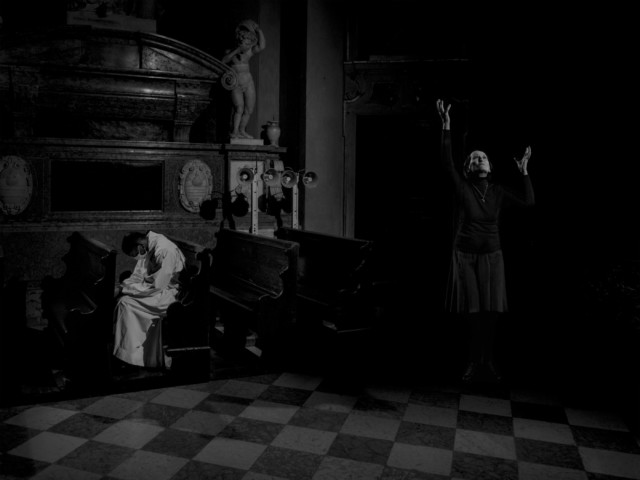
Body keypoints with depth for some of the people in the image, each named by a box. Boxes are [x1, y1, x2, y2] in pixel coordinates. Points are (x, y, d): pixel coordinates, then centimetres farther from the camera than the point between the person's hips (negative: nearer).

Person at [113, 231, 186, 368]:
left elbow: (156, 286, -25)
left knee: (127, 303, -18)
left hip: (172, 293, -9)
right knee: (124, 299, -3)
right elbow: (138, 275, 9)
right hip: (159, 286, 9)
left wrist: (124, 289, -18)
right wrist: (121, 287, -8)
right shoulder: (148, 247, 3)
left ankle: (131, 355, -8)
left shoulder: (163, 251, -26)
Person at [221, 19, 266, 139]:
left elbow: (262, 46, -8)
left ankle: (242, 131, 16)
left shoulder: (249, 52, 6)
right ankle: (234, 132, -19)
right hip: (235, 84, -4)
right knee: (239, 108, -21)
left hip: (248, 82, 4)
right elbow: (223, 61, -17)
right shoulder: (231, 51, 1)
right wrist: (236, 51, -20)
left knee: (249, 110, 3)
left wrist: (258, 30, -8)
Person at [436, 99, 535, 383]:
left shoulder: (498, 192, 3)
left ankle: (487, 361, 10)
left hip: (491, 256, 2)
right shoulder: (462, 187, -6)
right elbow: (446, 162, -20)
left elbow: (528, 202, -4)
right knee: (473, 311, -1)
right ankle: (475, 362, 11)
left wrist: (524, 172, -4)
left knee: (492, 311, -2)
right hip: (465, 256, -2)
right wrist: (446, 127, -28)